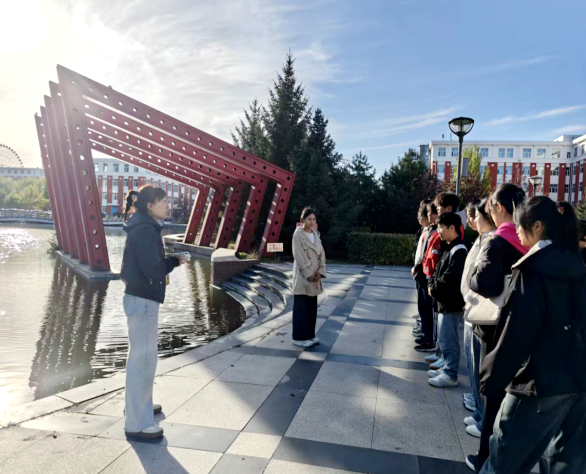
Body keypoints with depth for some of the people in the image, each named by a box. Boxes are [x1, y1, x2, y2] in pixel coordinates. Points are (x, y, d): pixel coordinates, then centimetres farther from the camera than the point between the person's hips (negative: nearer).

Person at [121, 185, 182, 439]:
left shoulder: (143, 228, 12)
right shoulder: (146, 231, -18)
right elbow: (153, 269, -25)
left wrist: (173, 259, -1)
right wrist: (174, 260, -7)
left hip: (140, 298, 10)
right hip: (143, 301, -10)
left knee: (142, 356, 22)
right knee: (143, 359, -2)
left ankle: (138, 404, 40)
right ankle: (137, 423, 10)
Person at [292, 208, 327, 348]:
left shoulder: (316, 234, 11)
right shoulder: (298, 234, -9)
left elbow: (321, 254, 7)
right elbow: (300, 256, -14)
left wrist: (320, 272, -5)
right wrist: (309, 274, -16)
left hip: (315, 275, 7)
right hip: (303, 275, -7)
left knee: (312, 306, 12)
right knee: (301, 306, -1)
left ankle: (310, 334, 22)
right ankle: (299, 337, 7)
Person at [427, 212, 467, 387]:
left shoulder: (459, 251, -18)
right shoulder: (448, 248, 13)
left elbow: (450, 279, -25)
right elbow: (439, 272, 18)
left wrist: (434, 290, -11)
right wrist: (432, 285, 1)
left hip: (452, 304, -10)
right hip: (445, 302, 10)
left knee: (449, 341, 0)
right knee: (445, 340, 18)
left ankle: (450, 375, 10)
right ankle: (446, 369, 30)